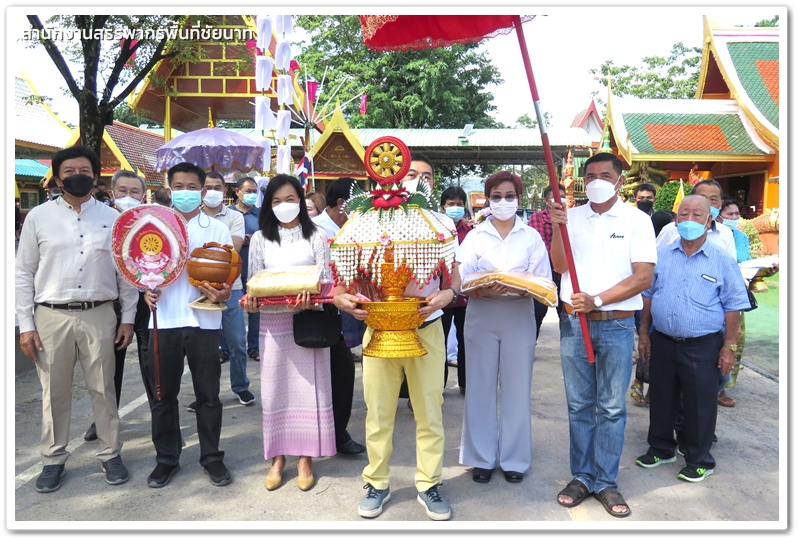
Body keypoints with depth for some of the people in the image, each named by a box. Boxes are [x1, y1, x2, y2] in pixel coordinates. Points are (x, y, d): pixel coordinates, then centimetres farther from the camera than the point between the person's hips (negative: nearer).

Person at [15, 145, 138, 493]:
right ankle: (53, 459, 28)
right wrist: (26, 325, -1)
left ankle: (109, 454, 25)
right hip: (51, 316, 0)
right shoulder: (38, 217, 2)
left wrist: (128, 318, 4)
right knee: (54, 392, 11)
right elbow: (23, 274, 3)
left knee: (103, 389, 10)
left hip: (99, 316, 0)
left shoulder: (112, 218, 4)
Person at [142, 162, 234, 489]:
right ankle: (167, 458, 26)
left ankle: (212, 457, 23)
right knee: (162, 394, 9)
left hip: (204, 322, -1)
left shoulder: (217, 230, 6)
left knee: (208, 394, 8)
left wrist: (223, 292, -19)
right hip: (164, 320, 1)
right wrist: (147, 290, -10)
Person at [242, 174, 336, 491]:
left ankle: (305, 457, 15)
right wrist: (250, 300, -15)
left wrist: (312, 298, -22)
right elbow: (253, 281, 6)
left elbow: (326, 280, -2)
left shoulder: (316, 237, 3)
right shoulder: (260, 238, 9)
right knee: (275, 387, 6)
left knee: (308, 387, 2)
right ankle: (278, 457, 19)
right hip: (272, 321, 2)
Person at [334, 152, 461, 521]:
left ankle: (428, 485, 25)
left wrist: (447, 294, -20)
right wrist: (339, 296, -19)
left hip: (426, 329, 1)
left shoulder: (443, 223, 5)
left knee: (430, 413, 8)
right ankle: (377, 484, 27)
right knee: (378, 413, 9)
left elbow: (453, 275, 3)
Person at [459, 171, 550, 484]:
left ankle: (514, 458, 19)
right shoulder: (475, 237, 8)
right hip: (482, 317, 0)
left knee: (516, 388, 4)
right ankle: (481, 458, 17)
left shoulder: (531, 237, 8)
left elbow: (543, 282, 2)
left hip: (519, 317, 0)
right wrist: (484, 291, -22)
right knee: (480, 388, 4)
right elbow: (463, 282, -2)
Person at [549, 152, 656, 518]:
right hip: (574, 322, 2)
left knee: (611, 408, 6)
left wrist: (597, 300, -17)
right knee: (579, 405, 10)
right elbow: (559, 266, 1)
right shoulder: (572, 217, 7)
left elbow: (643, 277, -8)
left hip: (616, 325, -2)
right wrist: (556, 228, -14)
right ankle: (581, 476, 22)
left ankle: (605, 482, 18)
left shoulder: (636, 220, -1)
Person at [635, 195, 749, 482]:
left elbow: (733, 307, -3)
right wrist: (644, 333, 8)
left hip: (703, 346, -3)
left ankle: (699, 460, 25)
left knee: (699, 404, 7)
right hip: (662, 342, 3)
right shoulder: (661, 256, 4)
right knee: (661, 399, 15)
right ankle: (661, 448, 34)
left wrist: (730, 346, -6)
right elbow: (647, 295, 10)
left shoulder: (722, 261, -4)